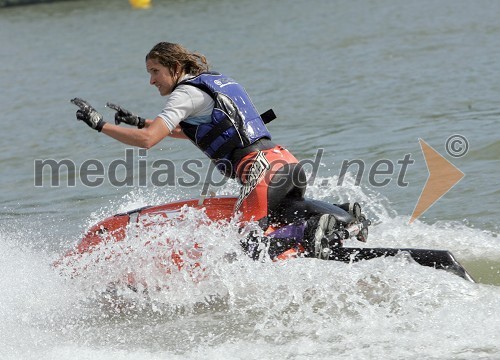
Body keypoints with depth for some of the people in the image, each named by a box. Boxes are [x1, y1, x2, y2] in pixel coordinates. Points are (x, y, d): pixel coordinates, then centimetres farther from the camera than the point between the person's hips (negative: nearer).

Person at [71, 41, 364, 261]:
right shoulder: (216, 80, 26)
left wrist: (99, 124, -2)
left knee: (249, 251, -13)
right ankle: (340, 217, 6)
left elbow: (147, 140, -12)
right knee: (286, 210, 33)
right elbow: (187, 132, 43)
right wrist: (137, 121, 38)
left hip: (262, 168, -9)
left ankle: (312, 229, -24)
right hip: (289, 162, 9)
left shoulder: (187, 92, -2)